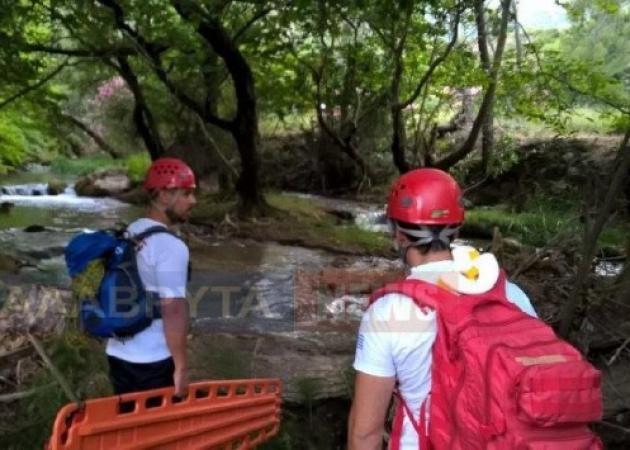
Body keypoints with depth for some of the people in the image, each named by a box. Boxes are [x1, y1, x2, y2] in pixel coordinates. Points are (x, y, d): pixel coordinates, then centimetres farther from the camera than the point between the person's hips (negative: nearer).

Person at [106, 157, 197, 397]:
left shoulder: (128, 234, 6)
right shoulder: (171, 247, -21)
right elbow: (173, 310, -24)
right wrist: (181, 366, -17)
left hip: (118, 354, 8)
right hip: (154, 362, -7)